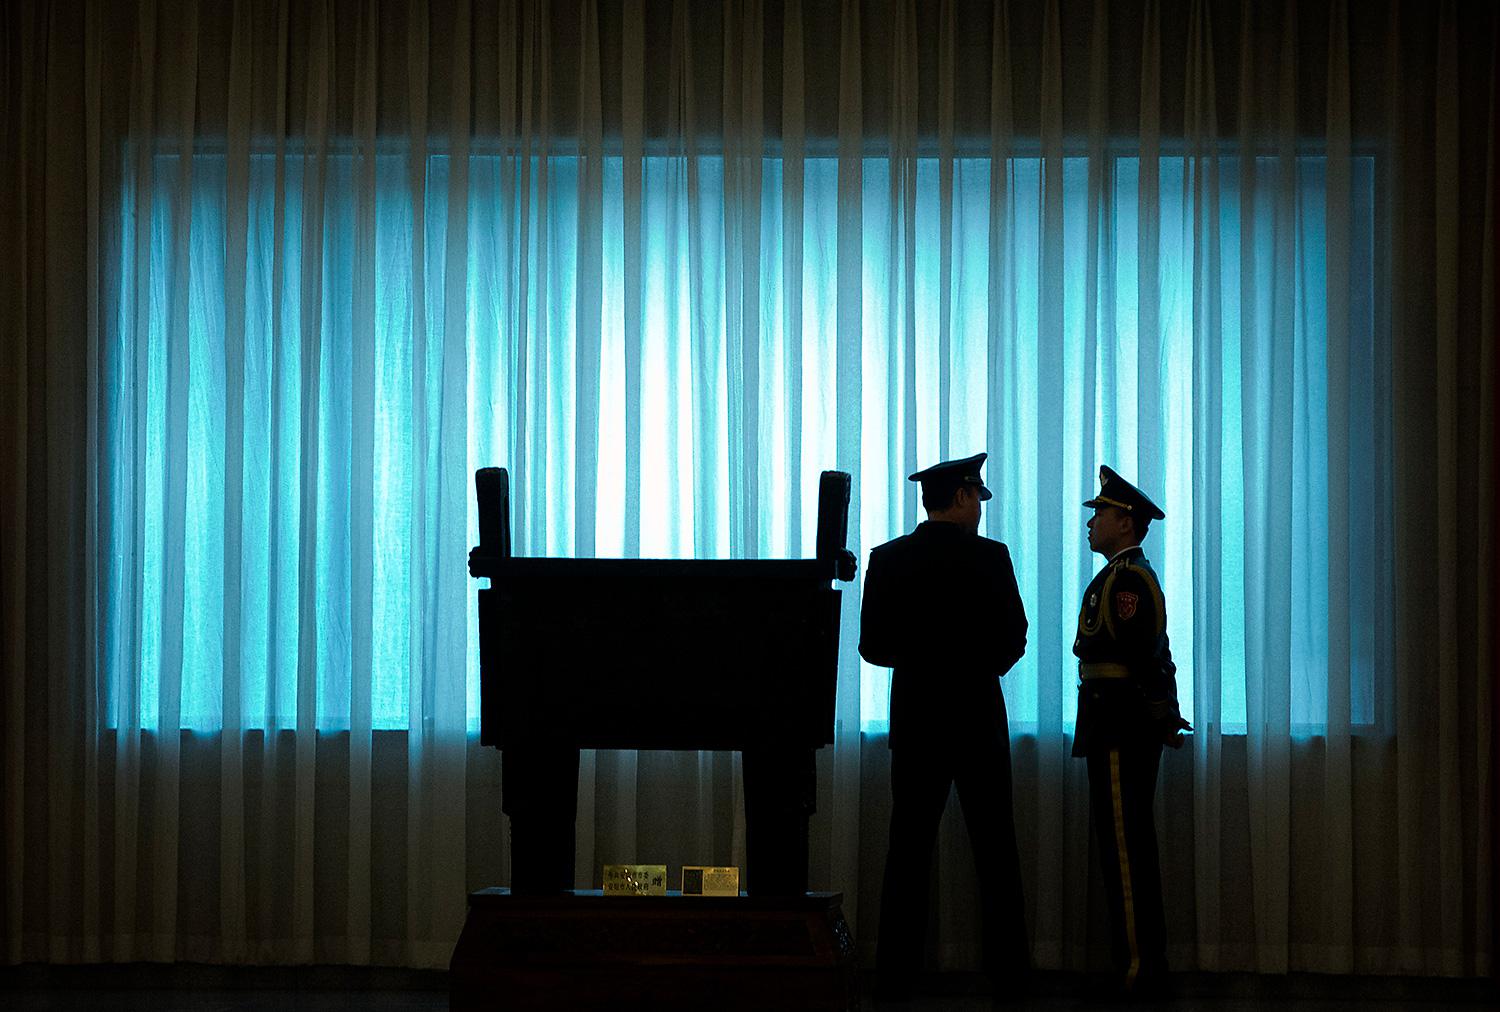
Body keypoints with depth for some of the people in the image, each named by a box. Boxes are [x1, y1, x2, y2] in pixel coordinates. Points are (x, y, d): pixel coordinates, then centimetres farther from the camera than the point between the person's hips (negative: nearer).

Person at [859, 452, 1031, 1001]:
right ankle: (1009, 971, 10)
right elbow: (1014, 641, -4)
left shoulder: (887, 559, -1)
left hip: (915, 718, 2)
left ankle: (896, 974, 4)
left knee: (908, 850, 6)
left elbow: (873, 647, 0)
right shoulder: (989, 557, -8)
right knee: (995, 850, 7)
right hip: (978, 717, -2)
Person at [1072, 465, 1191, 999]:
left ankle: (1137, 966, -7)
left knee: (1125, 846, -8)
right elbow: (1154, 655, 22)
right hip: (1133, 728, 11)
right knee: (1131, 844, 12)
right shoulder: (1137, 575, 19)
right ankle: (1144, 960, 17)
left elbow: (1137, 655, -20)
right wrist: (1166, 713, 22)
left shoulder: (1124, 577, -13)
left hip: (1118, 728, -11)